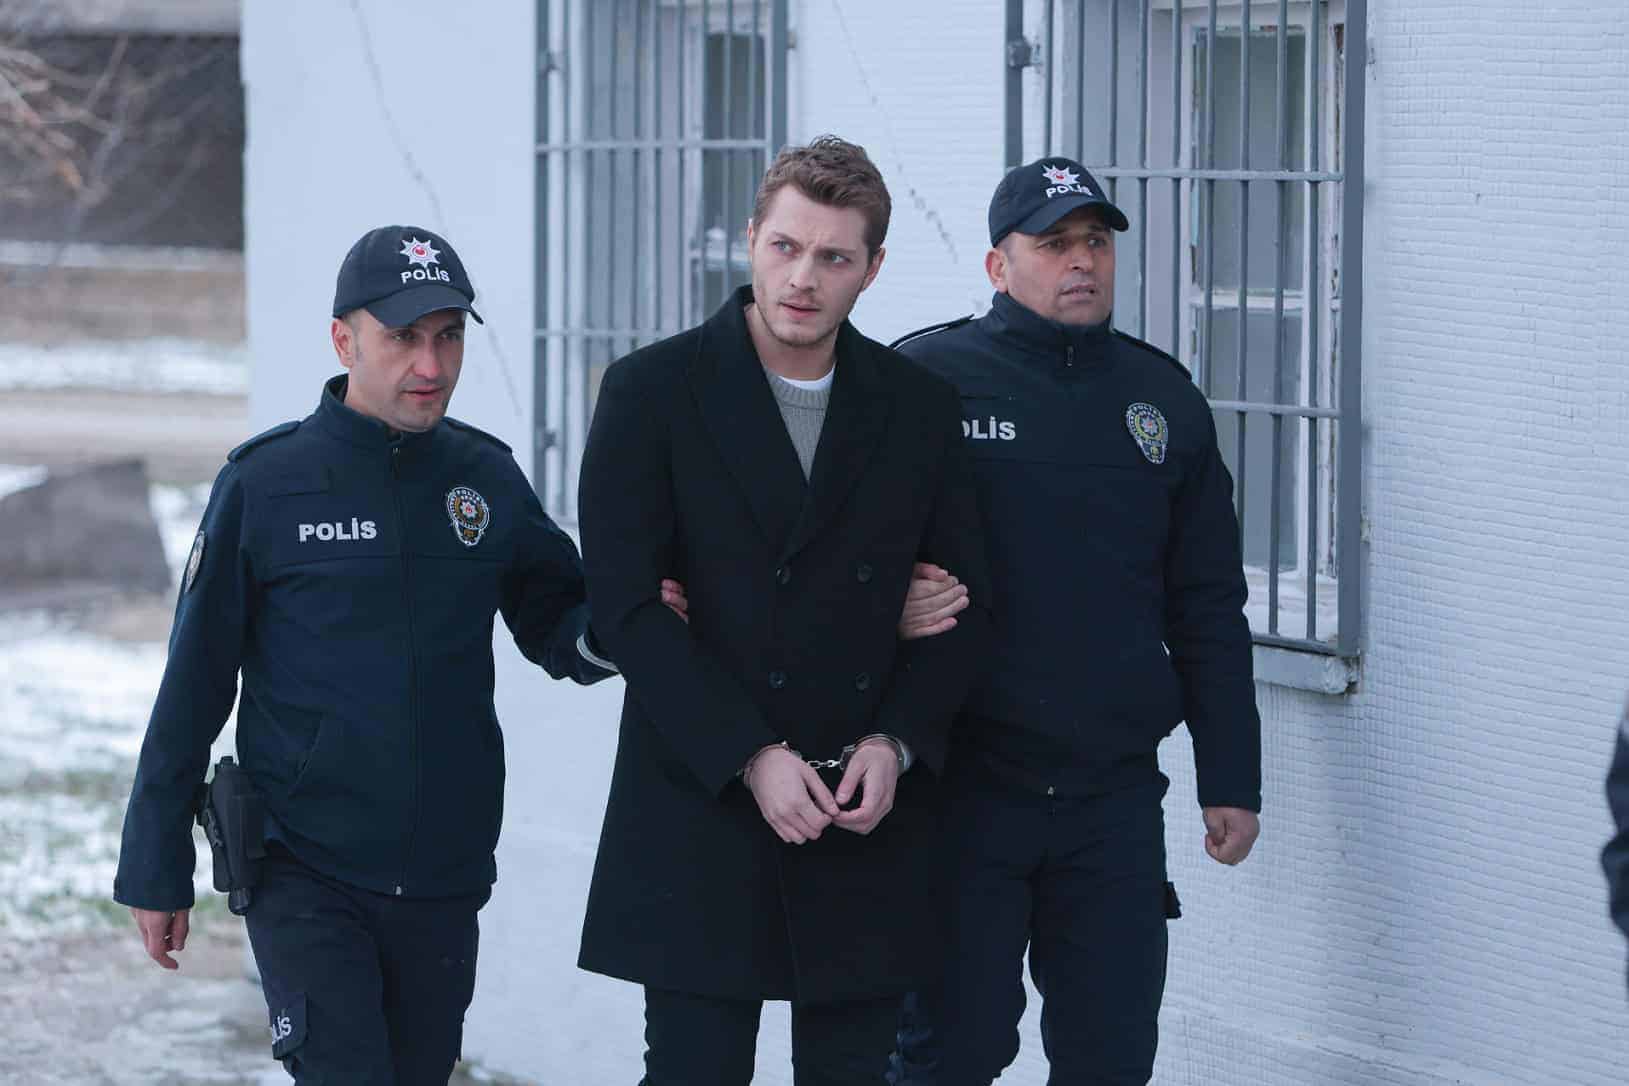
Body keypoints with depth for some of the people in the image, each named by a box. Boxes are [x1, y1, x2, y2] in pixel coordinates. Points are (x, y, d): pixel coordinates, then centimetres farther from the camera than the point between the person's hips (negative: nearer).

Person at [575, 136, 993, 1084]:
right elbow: (626, 603, -8)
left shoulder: (921, 409, 7)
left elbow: (965, 604, 10)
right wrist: (751, 757, -15)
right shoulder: (654, 393, -2)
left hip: (870, 821, 3)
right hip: (701, 814, -3)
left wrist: (894, 744, -7)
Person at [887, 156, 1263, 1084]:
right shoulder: (924, 381, -2)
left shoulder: (1166, 401, 11)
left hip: (1115, 798, 3)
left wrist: (1231, 779, 11)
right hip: (963, 788, -3)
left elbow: (1209, 613, 14)